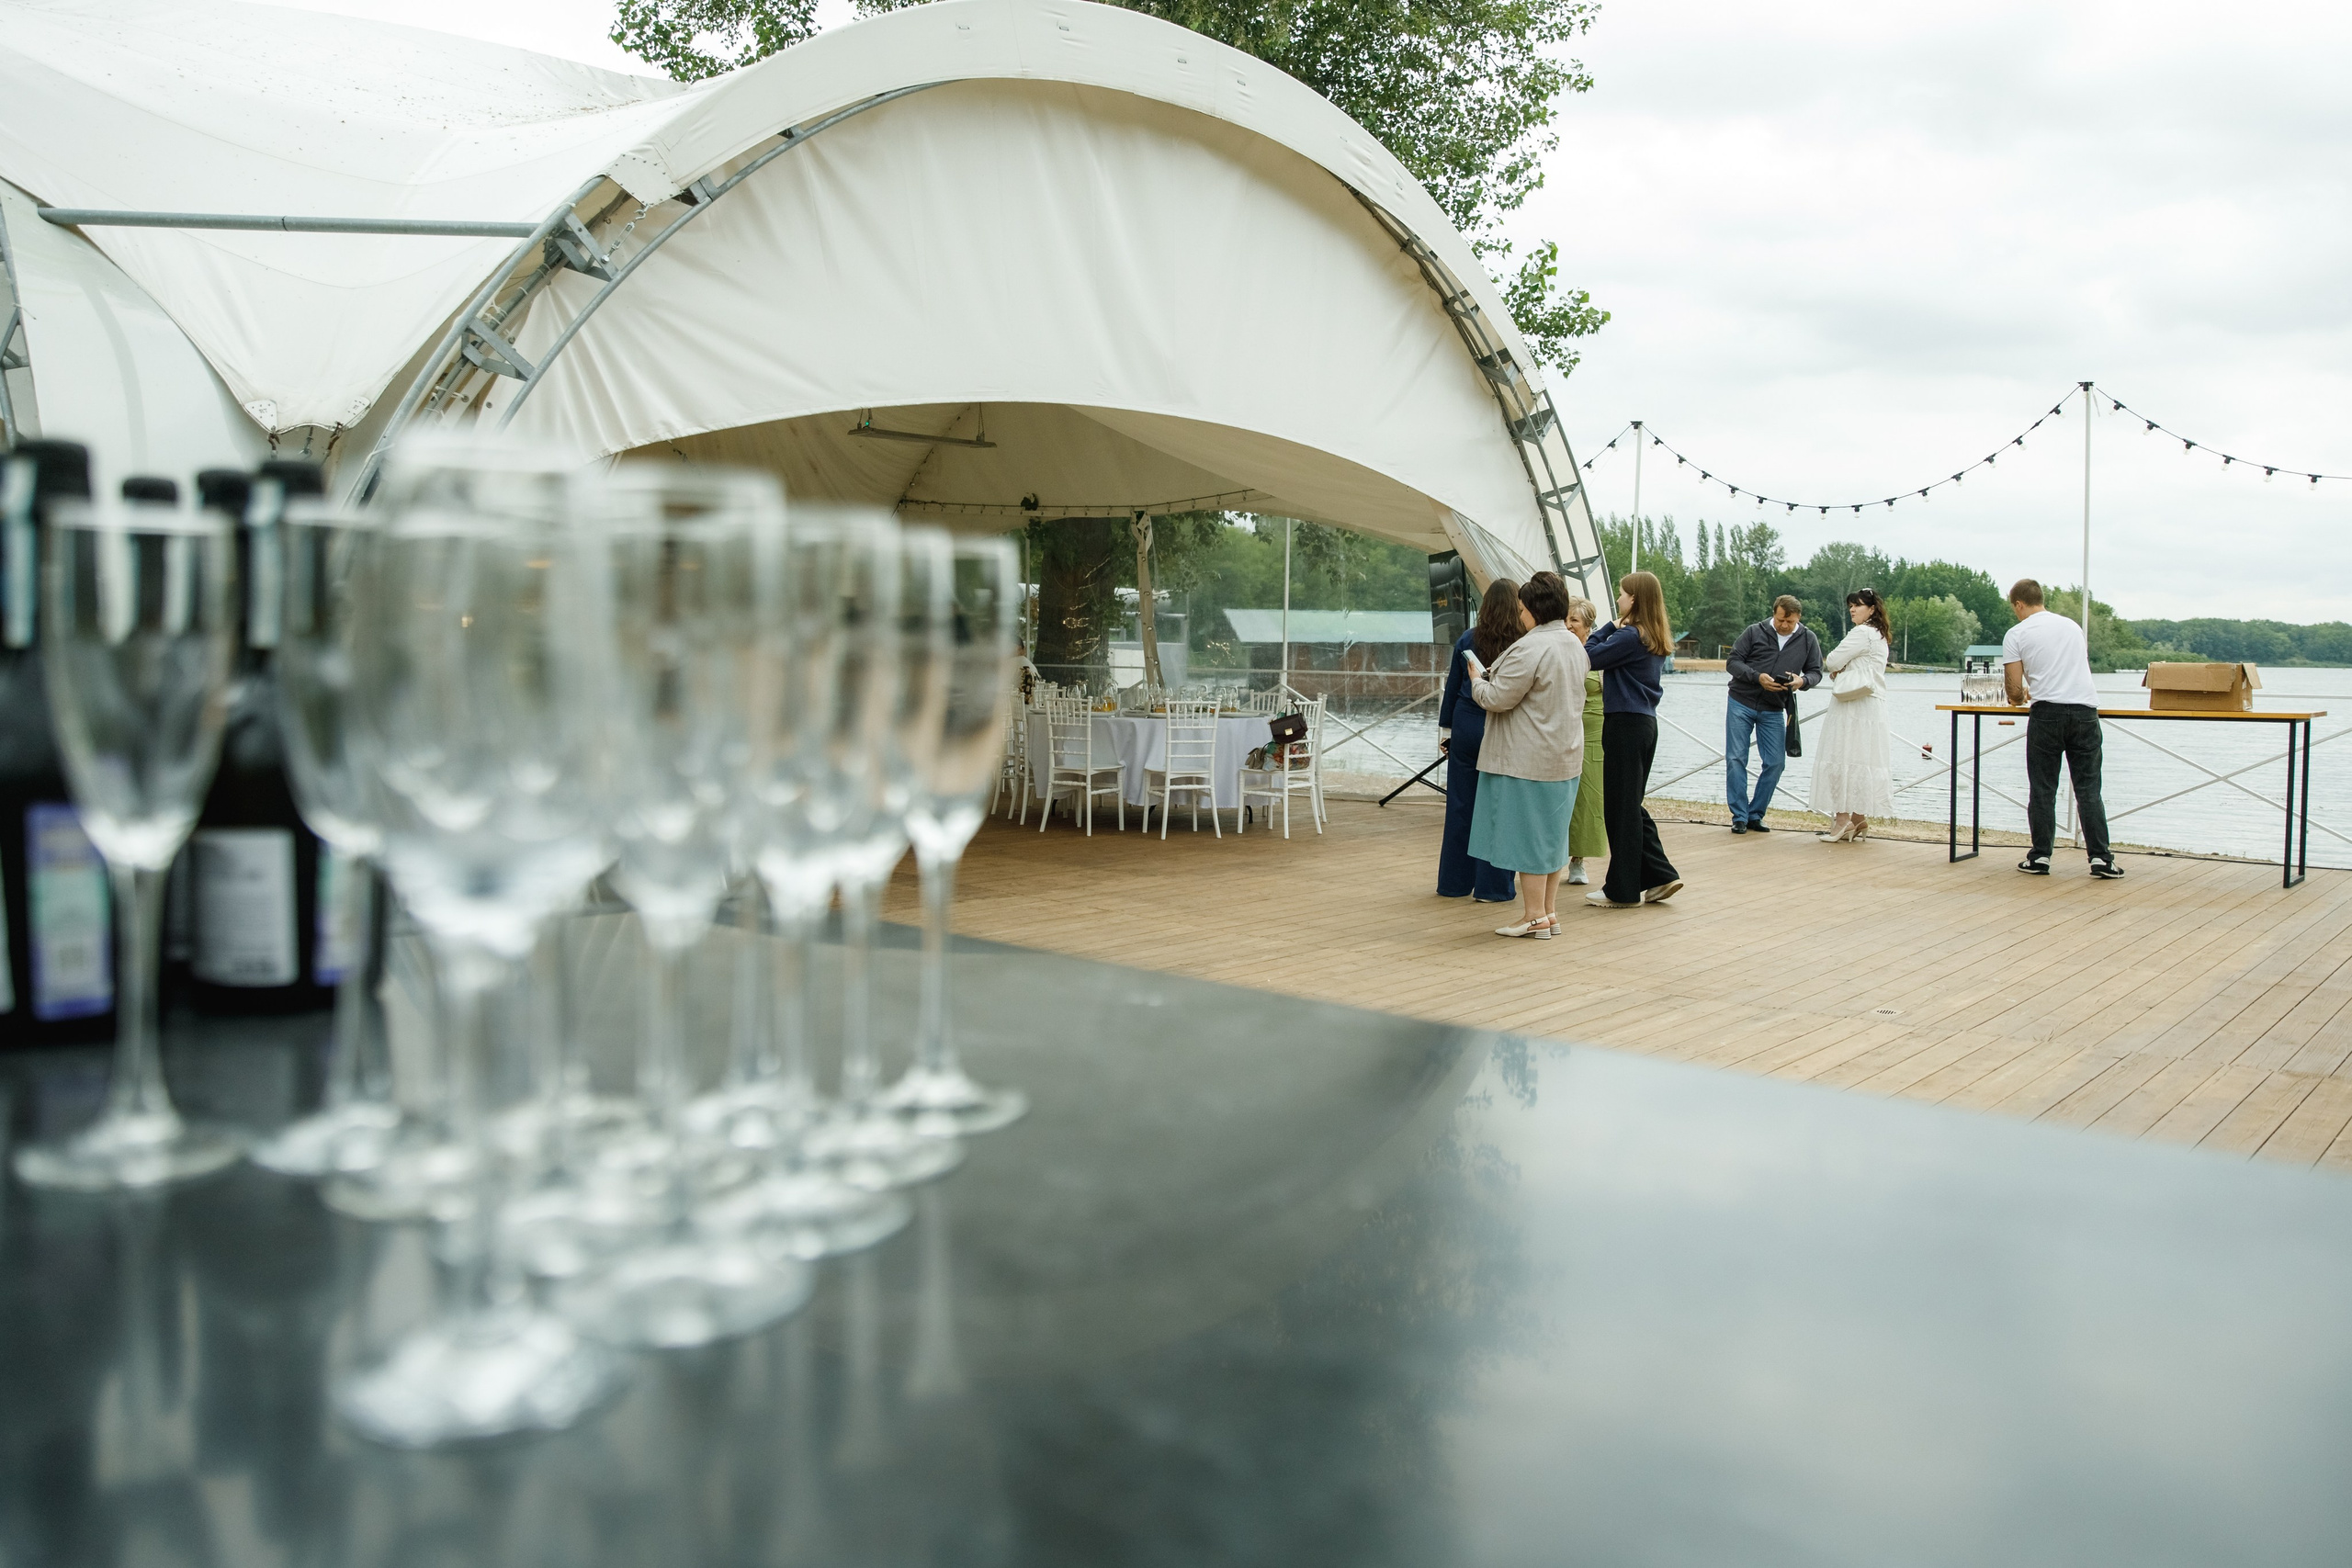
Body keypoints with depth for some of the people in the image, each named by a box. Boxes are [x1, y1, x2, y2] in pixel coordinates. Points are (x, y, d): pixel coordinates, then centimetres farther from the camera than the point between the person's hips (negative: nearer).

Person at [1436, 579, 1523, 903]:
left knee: (1460, 806, 9)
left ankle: (1455, 881, 17)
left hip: (1466, 727, 3)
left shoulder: (1467, 640, 0)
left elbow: (1452, 688, 6)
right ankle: (1492, 886, 7)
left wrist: (1445, 729, 14)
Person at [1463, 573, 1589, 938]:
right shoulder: (1575, 645, 10)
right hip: (1565, 757, 9)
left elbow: (1497, 699, -19)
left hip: (1528, 760, -9)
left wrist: (1478, 680, 1)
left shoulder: (1530, 648, -20)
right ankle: (1549, 912, 20)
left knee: (1528, 835, -1)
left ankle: (1535, 917, 4)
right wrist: (1495, 677, 20)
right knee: (1552, 835, 14)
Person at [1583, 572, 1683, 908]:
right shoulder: (1656, 639, 13)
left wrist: (1611, 627, -5)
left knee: (1621, 807, -1)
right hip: (1645, 723, 9)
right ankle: (1660, 876, 16)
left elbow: (1591, 656, -13)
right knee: (1631, 805, 16)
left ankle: (1622, 890, 6)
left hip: (1625, 725, -9)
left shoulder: (1630, 635, -16)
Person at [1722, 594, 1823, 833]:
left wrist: (1802, 681, -17)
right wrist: (1758, 677, -21)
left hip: (1773, 711, 2)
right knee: (1736, 759, -4)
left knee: (1775, 763, 0)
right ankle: (1739, 817, 4)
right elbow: (1732, 662, -5)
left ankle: (1755, 815, 13)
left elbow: (1816, 672, 7)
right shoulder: (1755, 632, -4)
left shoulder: (1808, 640, 3)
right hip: (1741, 704, -2)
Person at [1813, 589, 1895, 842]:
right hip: (1873, 705, 10)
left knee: (1843, 758, -8)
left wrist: (1833, 665, 9)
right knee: (1864, 760, 9)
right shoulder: (1880, 636, 20)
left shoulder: (1862, 633, -12)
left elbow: (1832, 662, -13)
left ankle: (1843, 819, -10)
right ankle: (1859, 821, 10)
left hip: (1854, 705, -10)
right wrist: (1842, 669, 7)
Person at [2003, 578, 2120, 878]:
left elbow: (2014, 688, 0)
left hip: (2048, 712, -4)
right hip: (2085, 710, 4)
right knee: (2088, 788, 6)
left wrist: (2019, 699, 23)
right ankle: (2100, 858, 1)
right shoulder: (2072, 626, 20)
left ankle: (2040, 857, 6)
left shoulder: (2017, 634, 3)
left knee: (2043, 789, 4)